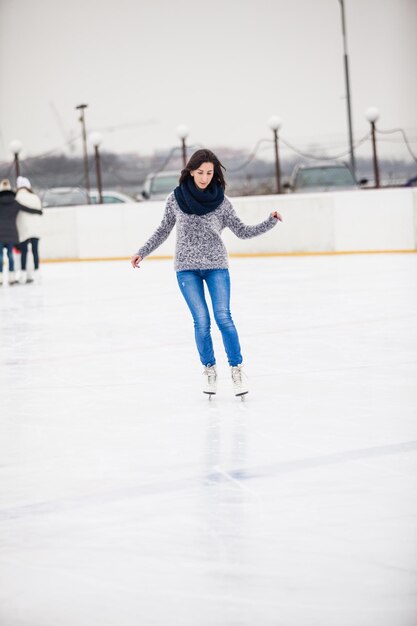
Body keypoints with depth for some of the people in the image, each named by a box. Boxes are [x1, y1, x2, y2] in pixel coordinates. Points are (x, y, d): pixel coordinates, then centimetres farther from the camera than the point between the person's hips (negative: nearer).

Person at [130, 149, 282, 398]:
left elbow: (242, 231, 4)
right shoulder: (176, 198, -1)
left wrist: (271, 222, -7)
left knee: (223, 318, -9)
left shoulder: (221, 201, -2)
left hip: (216, 266, 0)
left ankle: (237, 369, 0)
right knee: (201, 321, -4)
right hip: (187, 268, 0)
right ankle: (209, 369, 12)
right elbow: (164, 230, 13)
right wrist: (142, 252, 12)